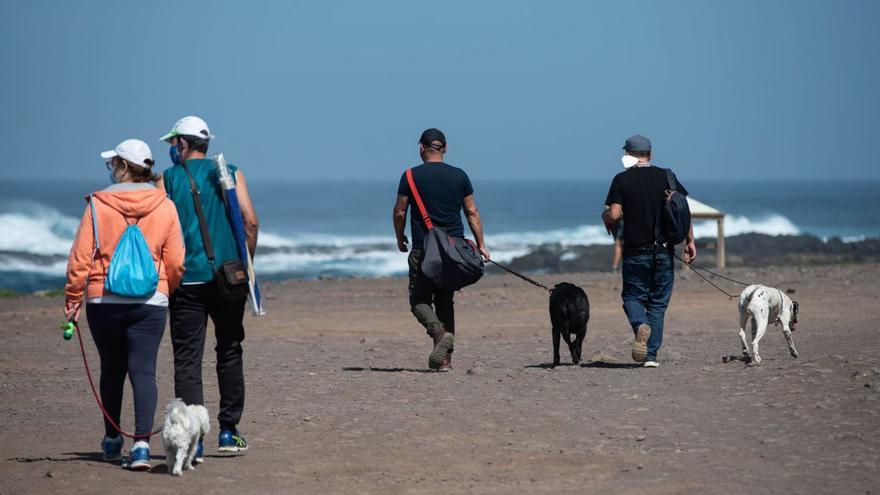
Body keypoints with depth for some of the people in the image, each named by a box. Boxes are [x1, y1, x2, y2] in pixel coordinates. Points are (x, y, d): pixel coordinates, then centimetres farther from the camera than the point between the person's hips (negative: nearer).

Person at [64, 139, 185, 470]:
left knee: (112, 369, 15)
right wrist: (168, 292, 21)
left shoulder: (98, 205, -5)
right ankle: (141, 443, -17)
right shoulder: (164, 207, 0)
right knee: (143, 371, -3)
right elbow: (176, 263, 3)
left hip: (103, 301, 0)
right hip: (150, 303, 0)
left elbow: (80, 258, -5)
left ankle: (112, 440, 30)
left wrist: (73, 298, 5)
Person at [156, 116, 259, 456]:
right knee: (229, 352, 15)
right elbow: (250, 221, -2)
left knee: (187, 358, -1)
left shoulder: (168, 179, 2)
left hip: (187, 279, -2)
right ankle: (229, 431, 16)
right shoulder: (230, 173, 7)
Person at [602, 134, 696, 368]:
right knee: (658, 303, 10)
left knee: (632, 296, 12)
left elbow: (614, 215, -11)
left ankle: (641, 325, -21)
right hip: (664, 250, 2)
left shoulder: (622, 180, -3)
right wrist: (690, 241, 4)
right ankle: (651, 355, 4)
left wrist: (605, 218, 11)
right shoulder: (666, 176, 4)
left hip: (635, 251, -2)